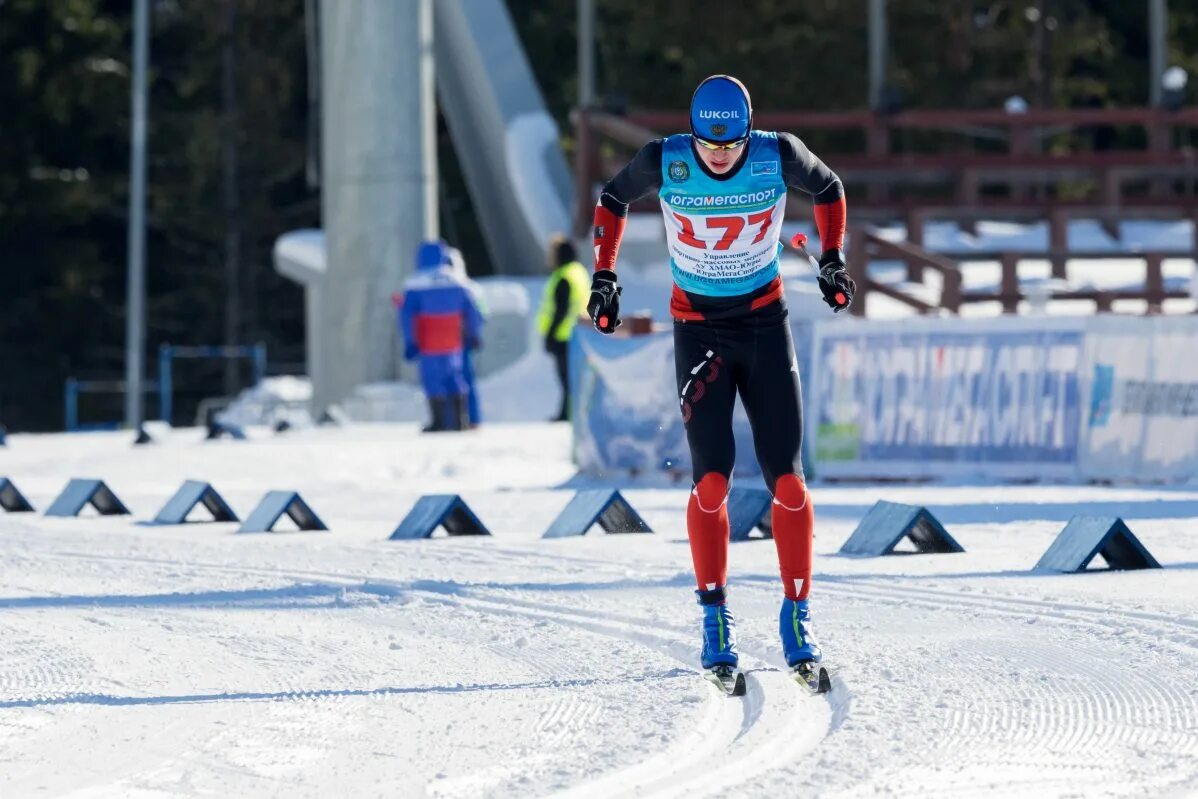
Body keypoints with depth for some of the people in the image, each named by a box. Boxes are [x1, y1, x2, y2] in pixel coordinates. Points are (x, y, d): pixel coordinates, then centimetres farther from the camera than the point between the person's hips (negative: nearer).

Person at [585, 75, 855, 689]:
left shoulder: (778, 156, -13)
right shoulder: (665, 161, -14)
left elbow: (828, 189, 10)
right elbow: (613, 200, 7)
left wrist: (832, 258, 7)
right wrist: (603, 275, 5)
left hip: (765, 322, 1)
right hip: (698, 329, -1)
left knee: (787, 479, -5)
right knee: (712, 480, -11)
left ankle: (797, 617, 4)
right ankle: (714, 622, -1)